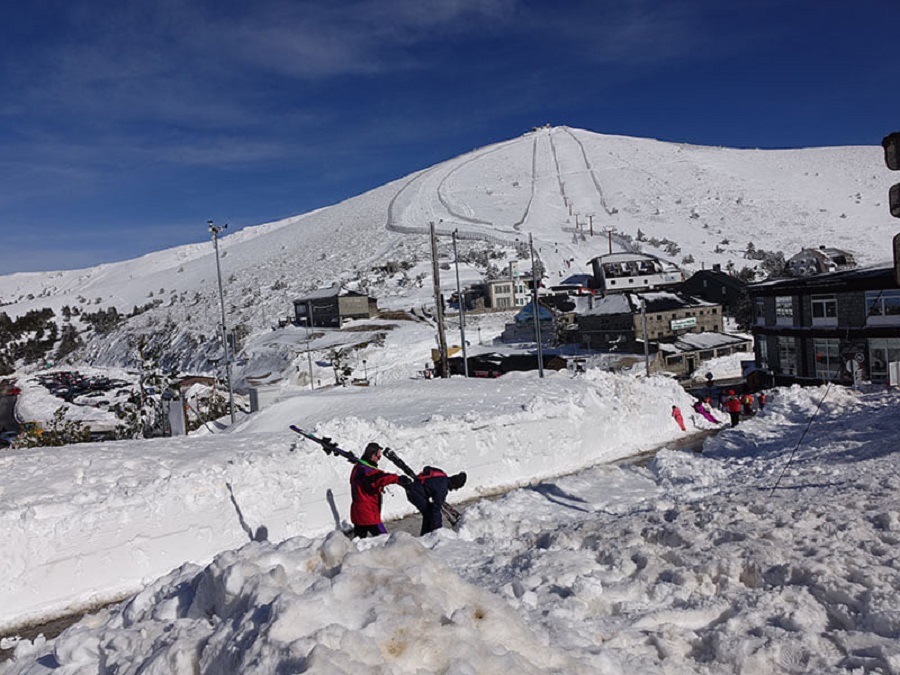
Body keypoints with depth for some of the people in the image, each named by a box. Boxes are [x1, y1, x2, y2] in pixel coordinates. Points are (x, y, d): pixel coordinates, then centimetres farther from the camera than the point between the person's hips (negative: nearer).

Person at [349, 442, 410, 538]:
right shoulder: (364, 470, -21)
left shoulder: (358, 467, 13)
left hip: (358, 512, 10)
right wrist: (397, 479, -50)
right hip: (368, 513, -10)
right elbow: (378, 478, -40)